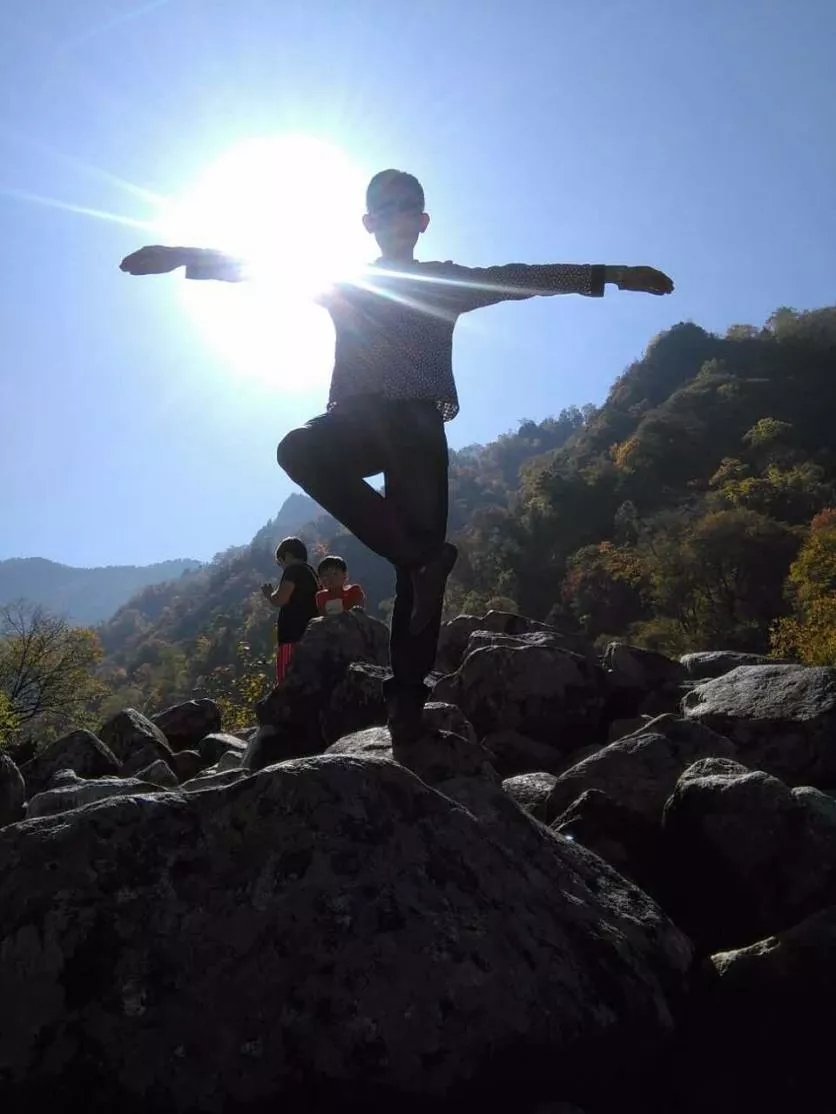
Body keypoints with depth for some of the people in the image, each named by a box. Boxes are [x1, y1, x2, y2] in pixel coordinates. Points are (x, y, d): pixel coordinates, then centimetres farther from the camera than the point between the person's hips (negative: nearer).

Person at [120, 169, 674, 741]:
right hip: (358, 420, 1)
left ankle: (407, 697, -7)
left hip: (420, 426, 0)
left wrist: (613, 274, 4)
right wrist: (180, 256, 6)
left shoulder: (448, 282, 19)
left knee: (419, 555, -11)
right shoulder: (343, 281, 21)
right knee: (300, 448, -32)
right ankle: (420, 556, -27)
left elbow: (523, 277, 11)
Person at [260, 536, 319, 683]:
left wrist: (268, 594, 5)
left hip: (293, 637, -9)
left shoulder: (293, 570, -6)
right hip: (307, 636, 9)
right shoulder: (311, 573, 20)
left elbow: (279, 600, -15)